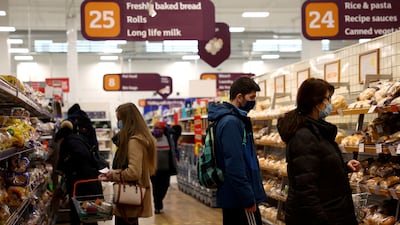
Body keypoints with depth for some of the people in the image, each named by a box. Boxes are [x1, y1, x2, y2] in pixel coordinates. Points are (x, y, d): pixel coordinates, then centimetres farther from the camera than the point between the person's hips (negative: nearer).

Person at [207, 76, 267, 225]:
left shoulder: (230, 119, 13)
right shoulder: (231, 122, -18)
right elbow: (235, 167, -24)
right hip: (240, 199, -10)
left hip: (230, 196, 10)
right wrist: (249, 200, -21)